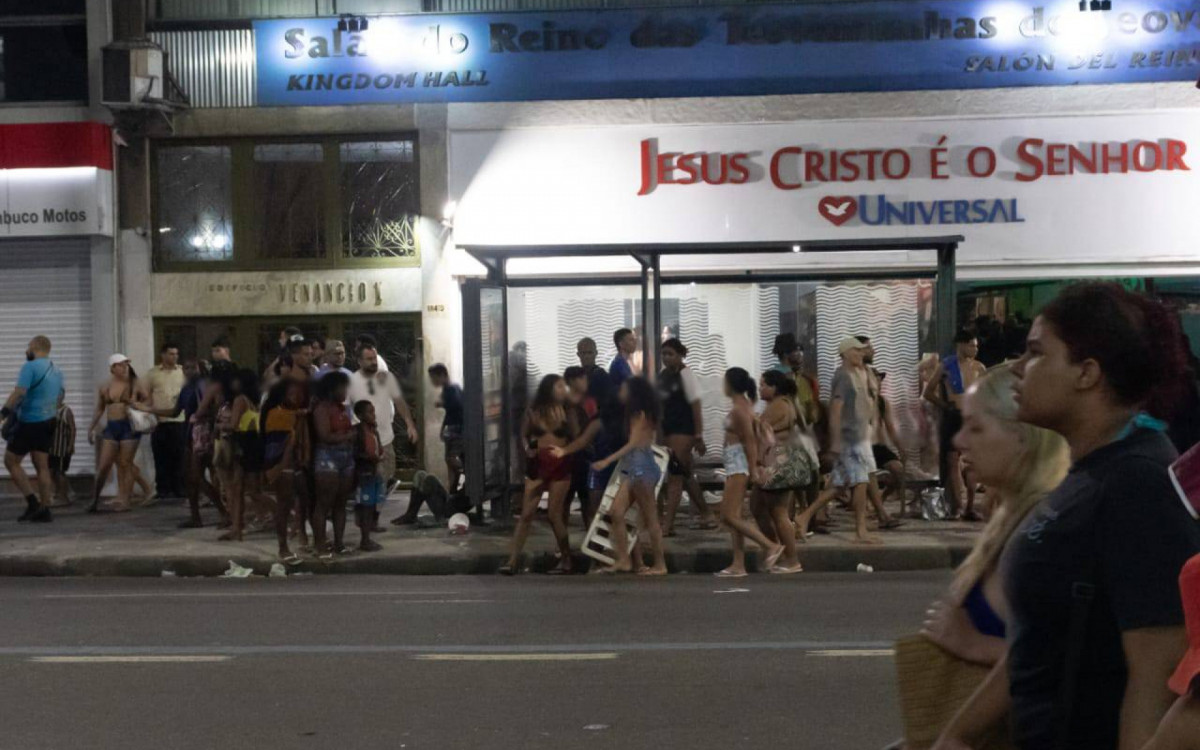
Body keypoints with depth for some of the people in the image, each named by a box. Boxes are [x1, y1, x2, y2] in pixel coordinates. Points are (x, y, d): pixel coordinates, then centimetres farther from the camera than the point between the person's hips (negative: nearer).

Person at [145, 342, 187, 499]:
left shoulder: (183, 371, 8)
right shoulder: (153, 373, 7)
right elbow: (147, 395, 9)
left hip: (179, 420, 0)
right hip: (159, 420, 0)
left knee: (179, 456, 1)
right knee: (161, 457, 3)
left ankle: (178, 488, 9)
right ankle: (163, 489, 10)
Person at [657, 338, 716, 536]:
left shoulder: (686, 374, -10)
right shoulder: (662, 375, 11)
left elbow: (696, 406, -12)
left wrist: (699, 436, -15)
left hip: (684, 430, -8)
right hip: (667, 430, 8)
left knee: (675, 474, -10)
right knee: (685, 474, 14)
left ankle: (668, 524, -10)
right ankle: (706, 515, 26)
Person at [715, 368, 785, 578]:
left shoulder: (739, 409, -16)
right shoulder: (745, 405, 14)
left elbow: (750, 440, -19)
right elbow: (752, 437, 15)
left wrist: (753, 468, -19)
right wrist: (756, 465, 14)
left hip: (738, 464, -10)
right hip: (736, 464, 10)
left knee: (729, 516, -9)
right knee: (732, 516, 9)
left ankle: (771, 546, -10)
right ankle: (738, 565, 10)